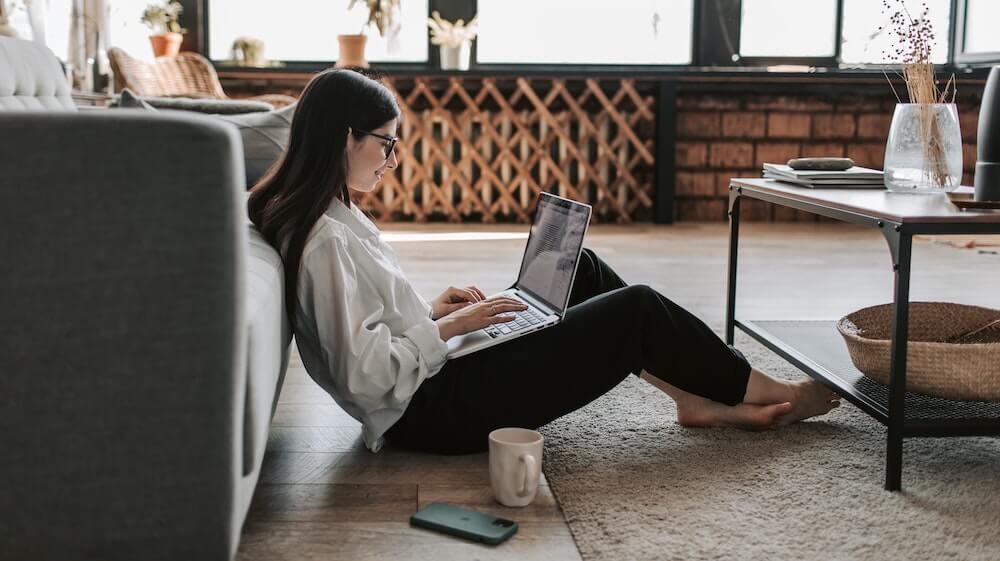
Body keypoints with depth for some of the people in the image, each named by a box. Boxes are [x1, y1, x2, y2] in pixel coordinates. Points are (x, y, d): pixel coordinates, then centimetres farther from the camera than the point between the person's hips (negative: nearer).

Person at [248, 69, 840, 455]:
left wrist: (430, 309, 5)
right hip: (435, 410, -10)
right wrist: (448, 326, -17)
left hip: (437, 378, 10)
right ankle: (771, 393, 16)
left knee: (582, 271, 12)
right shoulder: (325, 240, -24)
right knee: (638, 309, -5)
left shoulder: (326, 215, 6)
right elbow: (366, 372, -28)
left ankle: (702, 398, 15)